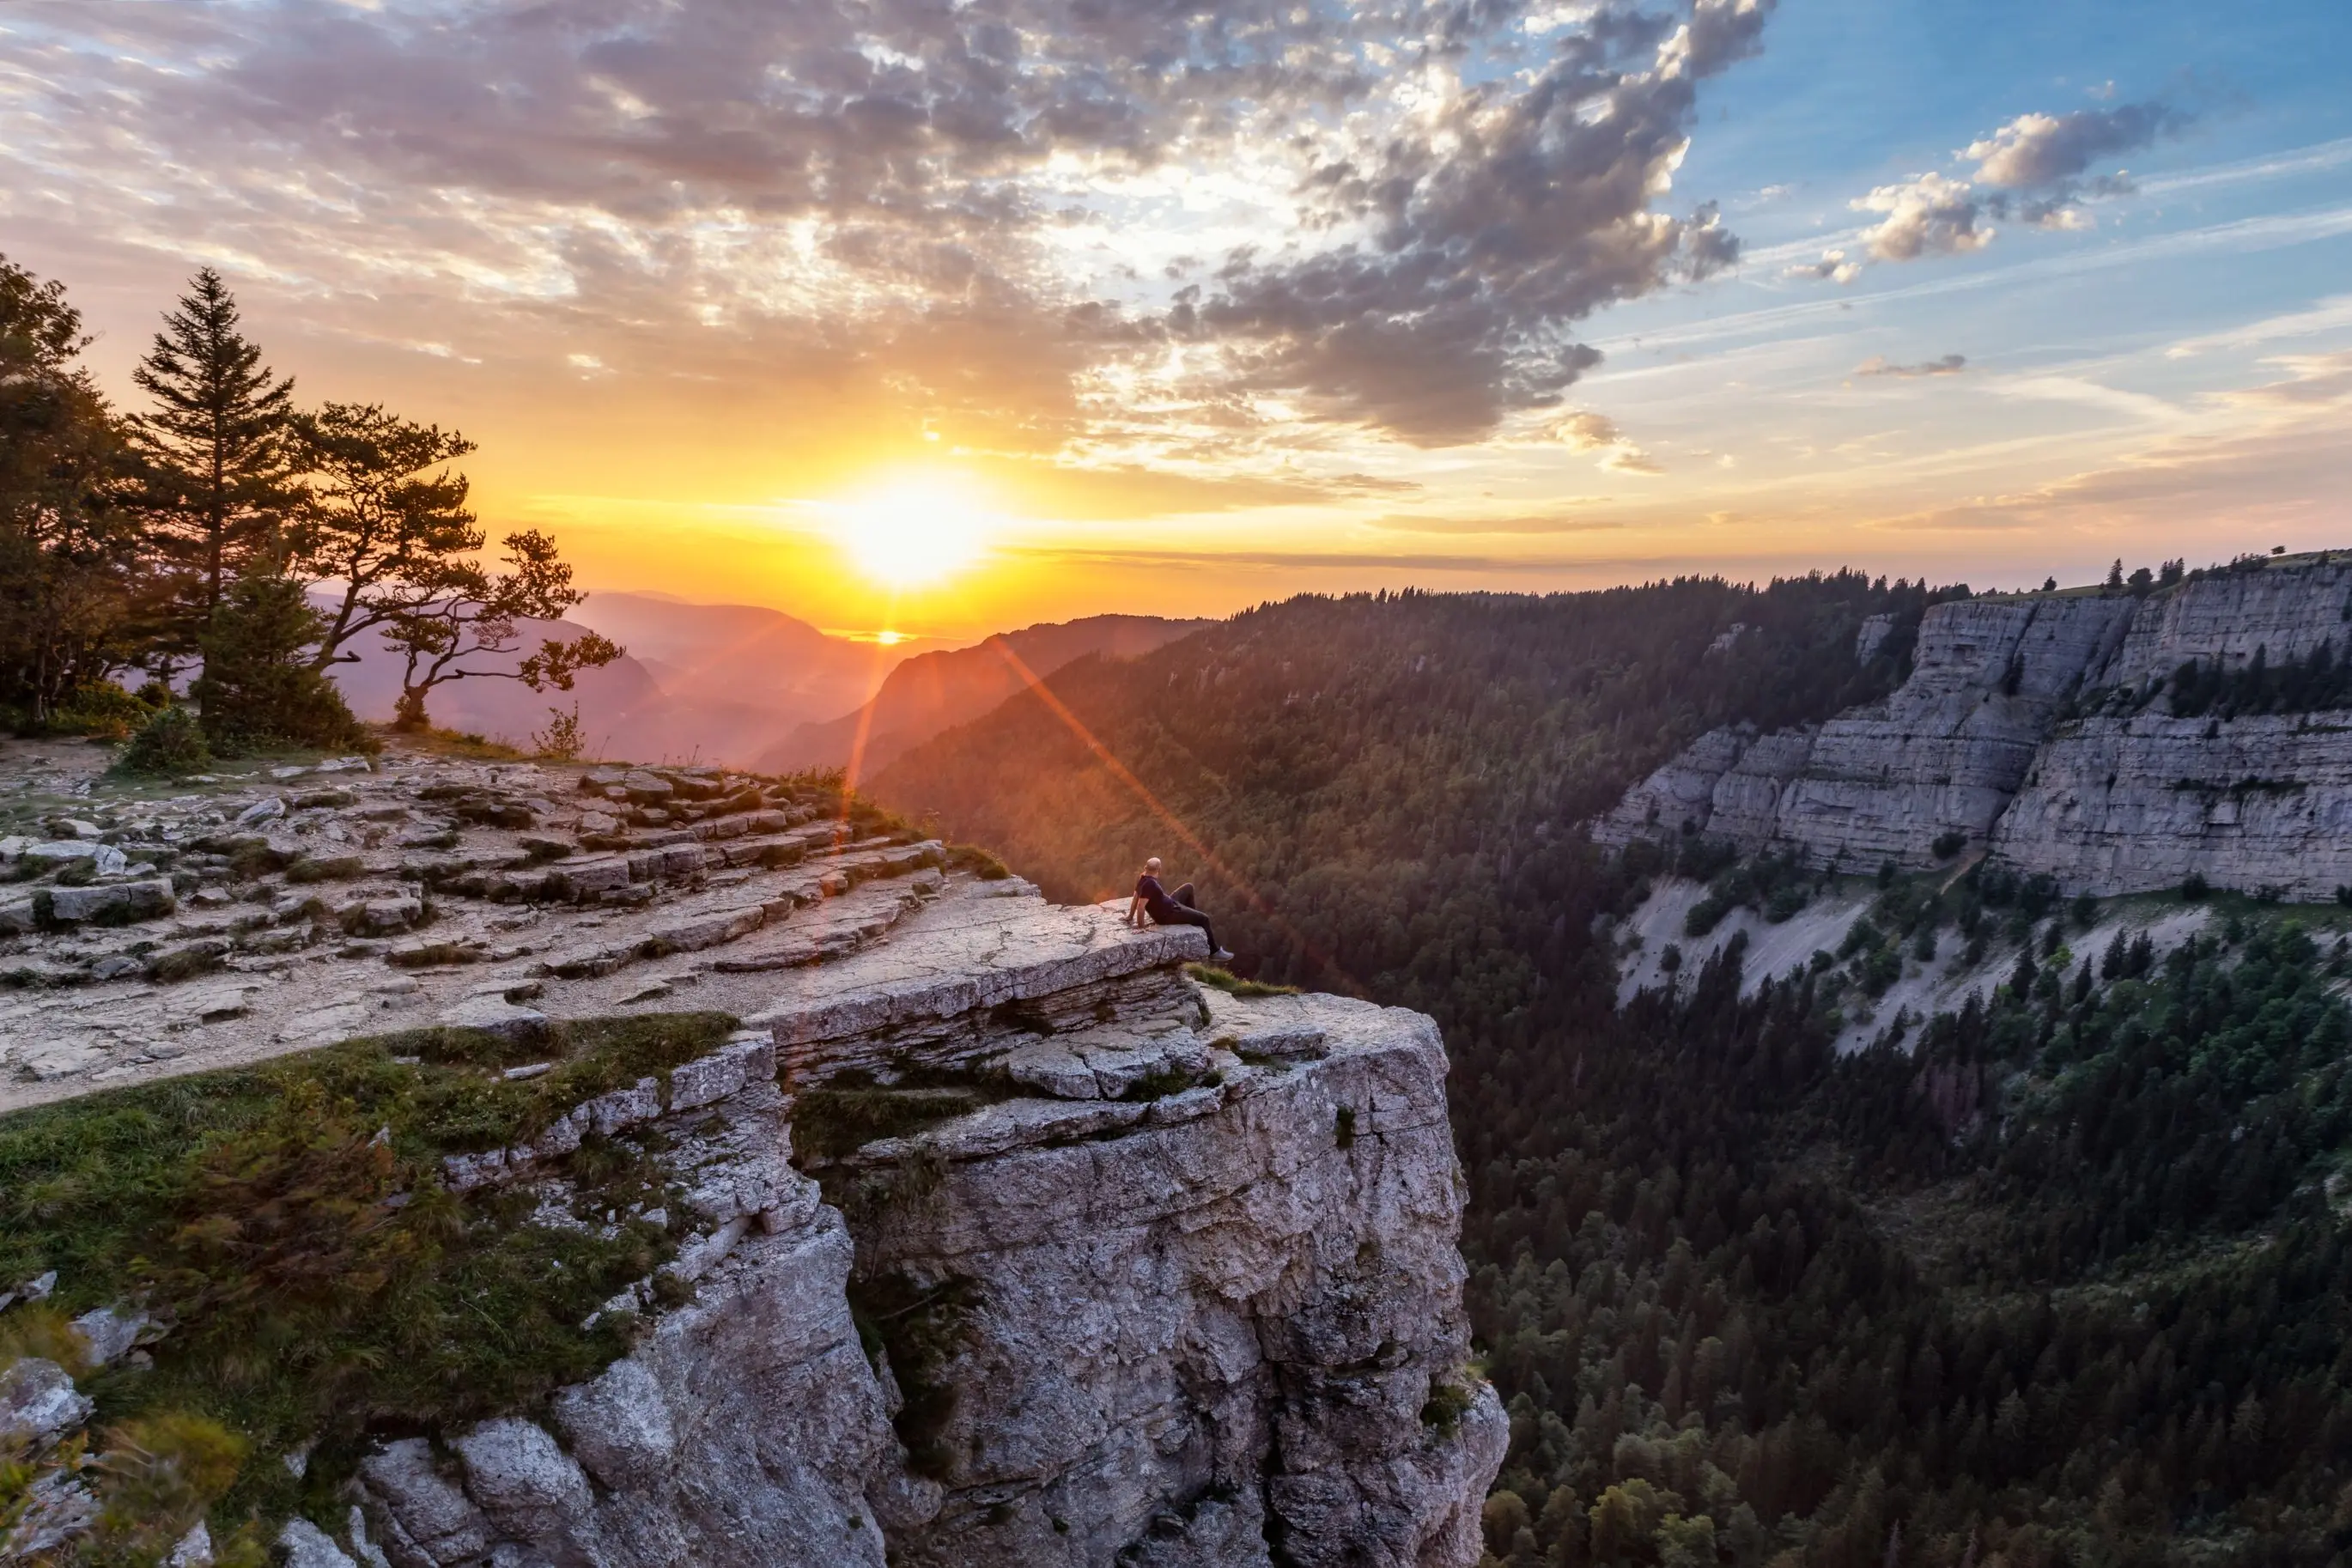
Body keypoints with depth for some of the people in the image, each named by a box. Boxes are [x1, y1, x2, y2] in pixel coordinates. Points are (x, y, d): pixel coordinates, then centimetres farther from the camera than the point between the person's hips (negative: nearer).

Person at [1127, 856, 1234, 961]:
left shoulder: (1143, 879, -3)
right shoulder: (1149, 884, -32)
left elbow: (1136, 897, 6)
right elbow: (1141, 906, -34)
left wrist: (1131, 916, 15)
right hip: (1168, 914, -10)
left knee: (1188, 887, 24)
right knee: (1204, 919, -2)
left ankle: (1193, 918, 34)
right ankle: (1215, 952, 9)